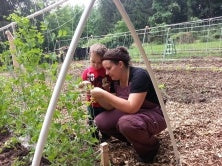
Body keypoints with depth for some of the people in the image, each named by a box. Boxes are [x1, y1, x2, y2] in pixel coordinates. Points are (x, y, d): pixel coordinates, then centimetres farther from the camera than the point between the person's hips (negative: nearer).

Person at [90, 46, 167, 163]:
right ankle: (135, 139, 8)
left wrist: (103, 93, -33)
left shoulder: (139, 75, -26)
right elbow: (110, 106, 2)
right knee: (101, 121, -10)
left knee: (126, 123, -38)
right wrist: (98, 96, -17)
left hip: (154, 115, -8)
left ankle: (150, 147, -7)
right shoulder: (115, 79, -2)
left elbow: (131, 107, -35)